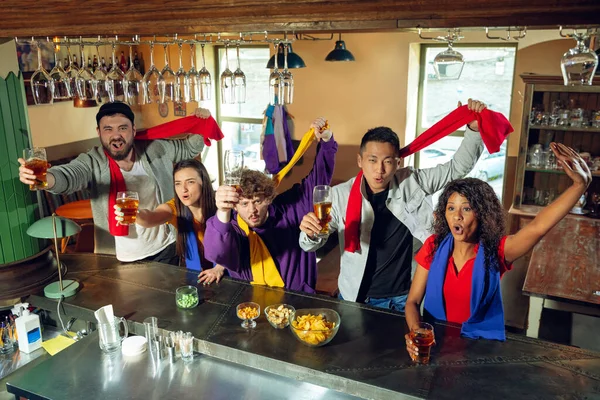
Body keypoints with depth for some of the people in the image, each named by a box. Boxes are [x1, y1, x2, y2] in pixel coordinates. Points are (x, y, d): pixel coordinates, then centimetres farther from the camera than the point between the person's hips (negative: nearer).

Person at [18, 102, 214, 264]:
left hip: (165, 250, 2)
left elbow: (188, 147, 9)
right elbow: (67, 175, -35)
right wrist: (42, 178, -57)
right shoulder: (93, 162, -15)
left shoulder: (156, 150, -7)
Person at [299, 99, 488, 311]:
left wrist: (473, 129, -15)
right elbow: (310, 246, -9)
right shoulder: (340, 195, -14)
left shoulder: (411, 183, -9)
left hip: (402, 299, 1)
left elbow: (457, 167, 0)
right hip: (355, 299, -1)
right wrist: (311, 233, -33)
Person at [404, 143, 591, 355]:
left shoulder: (495, 250, -11)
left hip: (480, 343, 0)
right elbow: (412, 301, -5)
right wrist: (416, 333, -24)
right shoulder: (434, 246, -7)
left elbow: (539, 227, -28)